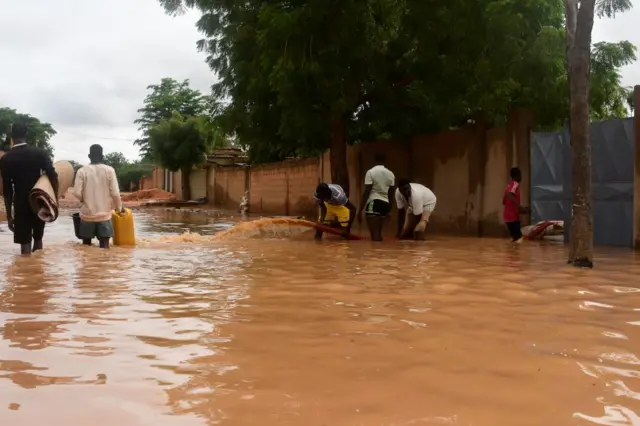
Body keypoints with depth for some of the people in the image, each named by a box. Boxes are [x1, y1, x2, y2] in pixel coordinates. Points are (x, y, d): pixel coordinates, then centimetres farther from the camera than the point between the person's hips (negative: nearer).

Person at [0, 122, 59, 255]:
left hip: (21, 205, -1)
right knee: (38, 238, 19)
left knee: (25, 243, 2)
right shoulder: (39, 152, -3)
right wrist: (55, 199, -3)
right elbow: (53, 176, -11)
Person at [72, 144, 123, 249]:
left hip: (87, 214, 1)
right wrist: (119, 207, 8)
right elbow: (115, 193, -8)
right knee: (104, 245, 3)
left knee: (86, 245, 13)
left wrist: (84, 199, 13)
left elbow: (77, 193, -9)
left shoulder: (82, 171, -5)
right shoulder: (109, 170, -6)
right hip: (104, 214, -1)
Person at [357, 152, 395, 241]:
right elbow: (391, 194, 15)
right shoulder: (390, 174, 10)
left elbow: (366, 192, -11)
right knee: (379, 233, 15)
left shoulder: (371, 172, -6)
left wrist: (360, 210, -9)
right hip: (385, 204, 6)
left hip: (373, 203, -6)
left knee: (374, 234, -9)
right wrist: (389, 209, 26)